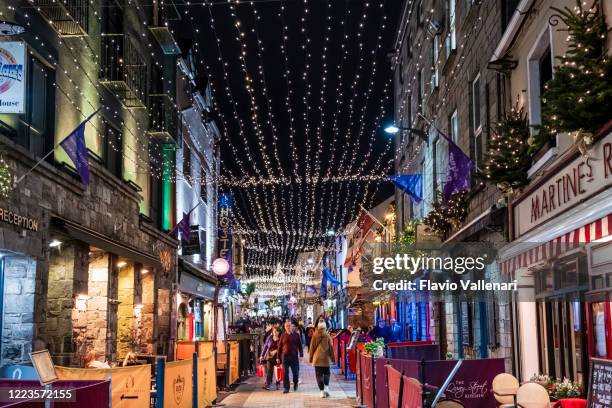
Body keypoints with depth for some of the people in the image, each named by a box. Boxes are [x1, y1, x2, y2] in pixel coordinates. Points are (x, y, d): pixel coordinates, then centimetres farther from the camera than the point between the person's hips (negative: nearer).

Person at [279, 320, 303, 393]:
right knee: (285, 372, -1)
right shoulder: (283, 336, 6)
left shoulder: (296, 335, 4)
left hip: (294, 356, 0)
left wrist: (301, 355, -1)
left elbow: (300, 346, 6)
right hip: (285, 356, 1)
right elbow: (280, 347, 8)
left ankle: (295, 384, 30)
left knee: (295, 372, 4)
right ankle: (286, 388, 4)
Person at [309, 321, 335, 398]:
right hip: (326, 358, 1)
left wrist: (310, 358, 10)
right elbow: (331, 347, 1)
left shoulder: (315, 336, -3)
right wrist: (332, 357, 10)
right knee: (326, 373, 15)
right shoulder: (327, 336, -4)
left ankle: (322, 391, 0)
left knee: (319, 375, 4)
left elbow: (311, 347, 2)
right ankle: (326, 387, -5)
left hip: (317, 358, 0)